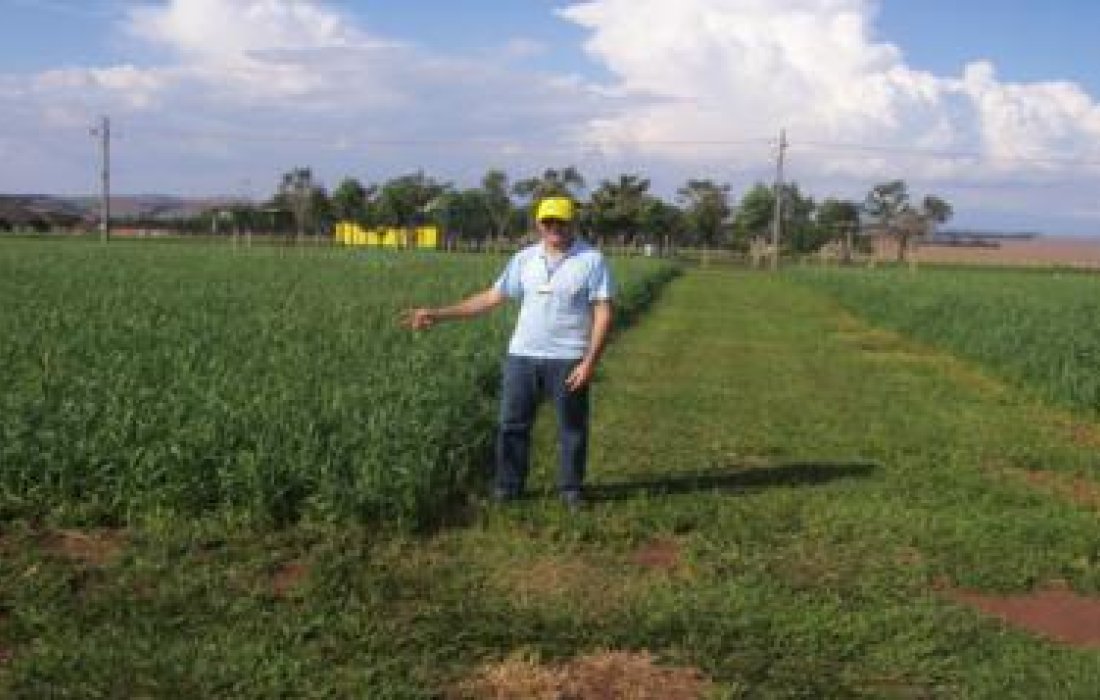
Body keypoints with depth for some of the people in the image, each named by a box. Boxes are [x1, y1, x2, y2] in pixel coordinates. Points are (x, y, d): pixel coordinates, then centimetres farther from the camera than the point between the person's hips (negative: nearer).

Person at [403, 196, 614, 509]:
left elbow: (604, 313, -9)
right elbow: (491, 297, 8)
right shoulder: (525, 259, 6)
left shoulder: (592, 260, -6)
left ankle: (571, 489, 20)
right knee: (512, 424, 6)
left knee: (572, 427, 6)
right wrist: (438, 314, 4)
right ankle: (507, 487, 18)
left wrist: (590, 362, -18)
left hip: (568, 359, -4)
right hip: (522, 355, 4)